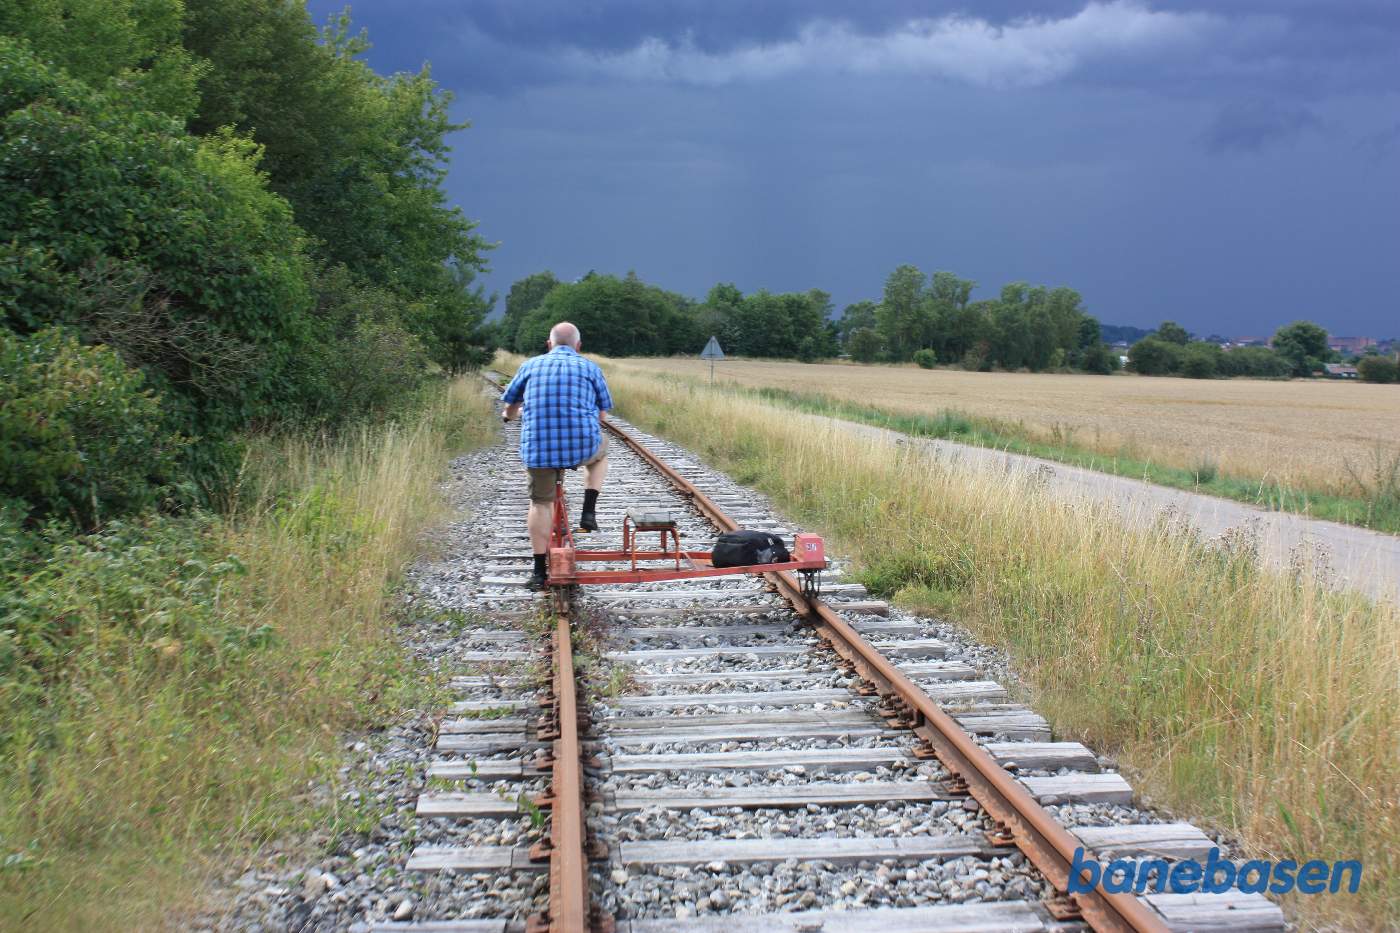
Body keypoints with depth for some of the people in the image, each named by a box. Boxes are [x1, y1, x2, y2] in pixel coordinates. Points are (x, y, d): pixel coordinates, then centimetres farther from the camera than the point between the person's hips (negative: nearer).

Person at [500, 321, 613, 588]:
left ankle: (540, 570, 15)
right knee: (600, 450, 32)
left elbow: (511, 404, 24)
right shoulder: (590, 368, 8)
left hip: (538, 446, 1)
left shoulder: (530, 365, 12)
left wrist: (508, 415, 49)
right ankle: (588, 513, 20)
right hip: (583, 445, -1)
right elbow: (602, 415, 14)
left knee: (540, 503, 16)